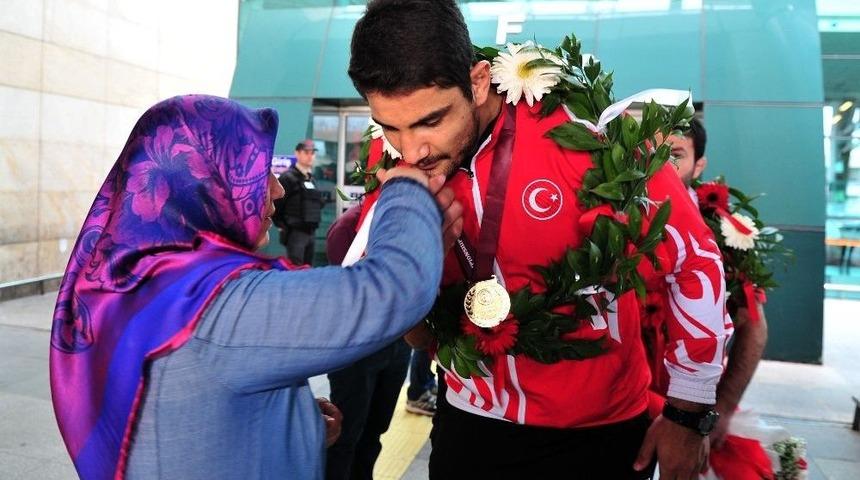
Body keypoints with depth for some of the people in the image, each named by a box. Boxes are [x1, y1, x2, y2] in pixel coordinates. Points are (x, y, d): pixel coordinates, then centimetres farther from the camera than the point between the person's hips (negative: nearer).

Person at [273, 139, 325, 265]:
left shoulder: (310, 178, 17)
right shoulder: (288, 177, -8)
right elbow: (275, 203, -13)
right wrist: (282, 225, -8)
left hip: (310, 232, 8)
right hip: (295, 232, -8)